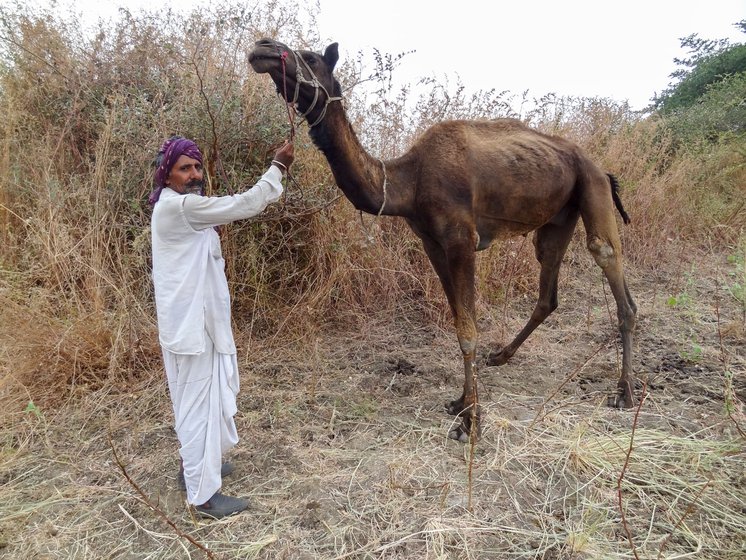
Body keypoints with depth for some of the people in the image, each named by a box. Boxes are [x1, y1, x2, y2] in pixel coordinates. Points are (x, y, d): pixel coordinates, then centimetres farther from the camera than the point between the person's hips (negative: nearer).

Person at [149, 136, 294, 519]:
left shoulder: (180, 207, 14)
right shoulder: (178, 206, -19)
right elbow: (243, 205, -21)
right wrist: (278, 167, -14)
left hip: (195, 320, 11)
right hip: (191, 325, -11)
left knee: (196, 400, 22)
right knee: (200, 404, -2)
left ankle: (195, 466, 40)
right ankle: (203, 495, 11)